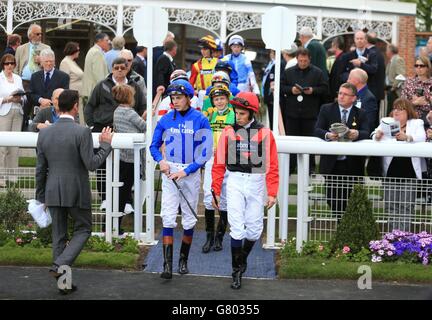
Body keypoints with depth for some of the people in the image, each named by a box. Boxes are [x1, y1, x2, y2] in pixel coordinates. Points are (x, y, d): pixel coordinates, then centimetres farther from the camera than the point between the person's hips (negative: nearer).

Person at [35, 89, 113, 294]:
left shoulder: (44, 133, 2)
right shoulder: (82, 132, -14)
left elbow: (40, 169, 6)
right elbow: (91, 164, -15)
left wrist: (41, 196, 15)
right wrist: (105, 145, -1)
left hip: (53, 193, 5)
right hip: (77, 192, -5)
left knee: (59, 236, 13)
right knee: (83, 230, 12)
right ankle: (60, 265, -8)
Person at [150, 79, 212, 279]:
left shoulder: (200, 120, -5)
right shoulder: (166, 120, 2)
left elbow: (205, 152, -7)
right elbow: (154, 146, 12)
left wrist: (186, 171, -14)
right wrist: (161, 160, -8)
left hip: (191, 172, -1)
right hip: (169, 172, 1)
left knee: (189, 219, 8)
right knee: (168, 217, -8)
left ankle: (183, 260, 24)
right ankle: (167, 265, -10)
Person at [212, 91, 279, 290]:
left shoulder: (265, 134, 0)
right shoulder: (228, 132, 2)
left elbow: (272, 166, 0)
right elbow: (219, 164, 4)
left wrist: (272, 193, -5)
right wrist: (216, 191, 2)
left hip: (256, 183, 1)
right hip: (235, 182, -1)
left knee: (254, 230, 6)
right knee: (237, 228, -6)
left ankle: (242, 259, 33)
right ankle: (237, 271, 4)